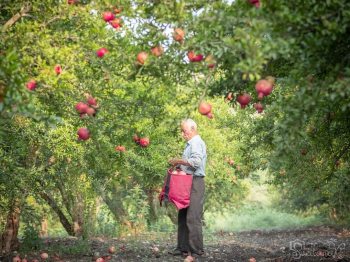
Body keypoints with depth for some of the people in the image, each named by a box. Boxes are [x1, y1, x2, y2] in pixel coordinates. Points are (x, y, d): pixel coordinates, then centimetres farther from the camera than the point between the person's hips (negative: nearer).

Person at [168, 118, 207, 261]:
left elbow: (196, 162, -24)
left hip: (195, 183, -11)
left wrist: (179, 161, -14)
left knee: (192, 217, -10)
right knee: (183, 216, 14)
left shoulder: (196, 142, -11)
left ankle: (196, 251, -7)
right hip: (189, 183, 11)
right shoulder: (191, 143, 20)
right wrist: (179, 164, 7)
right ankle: (183, 247, 20)